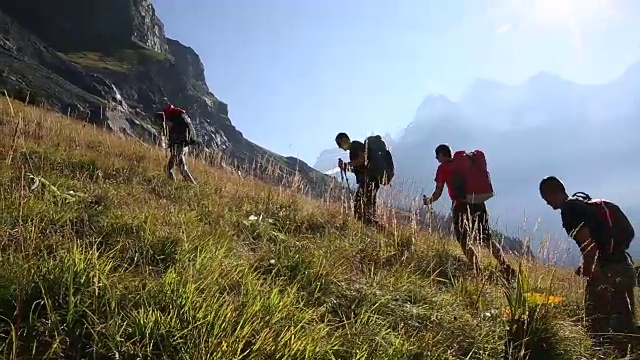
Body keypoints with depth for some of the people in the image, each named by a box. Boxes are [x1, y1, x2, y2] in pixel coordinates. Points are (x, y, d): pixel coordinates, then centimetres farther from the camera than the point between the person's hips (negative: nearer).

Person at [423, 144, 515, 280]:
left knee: (464, 242, 5)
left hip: (461, 206, -5)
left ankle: (478, 272, -2)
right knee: (488, 239, 13)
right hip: (478, 203, 6)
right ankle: (506, 268, 8)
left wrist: (429, 201, 18)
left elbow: (438, 192, 1)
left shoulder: (443, 168, 1)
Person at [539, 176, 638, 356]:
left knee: (598, 326, 1)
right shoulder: (586, 203, 18)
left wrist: (598, 279, -20)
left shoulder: (569, 209, -10)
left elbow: (588, 244, -20)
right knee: (624, 325, 16)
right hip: (624, 267, 9)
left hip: (608, 272, -9)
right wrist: (587, 266, 25)